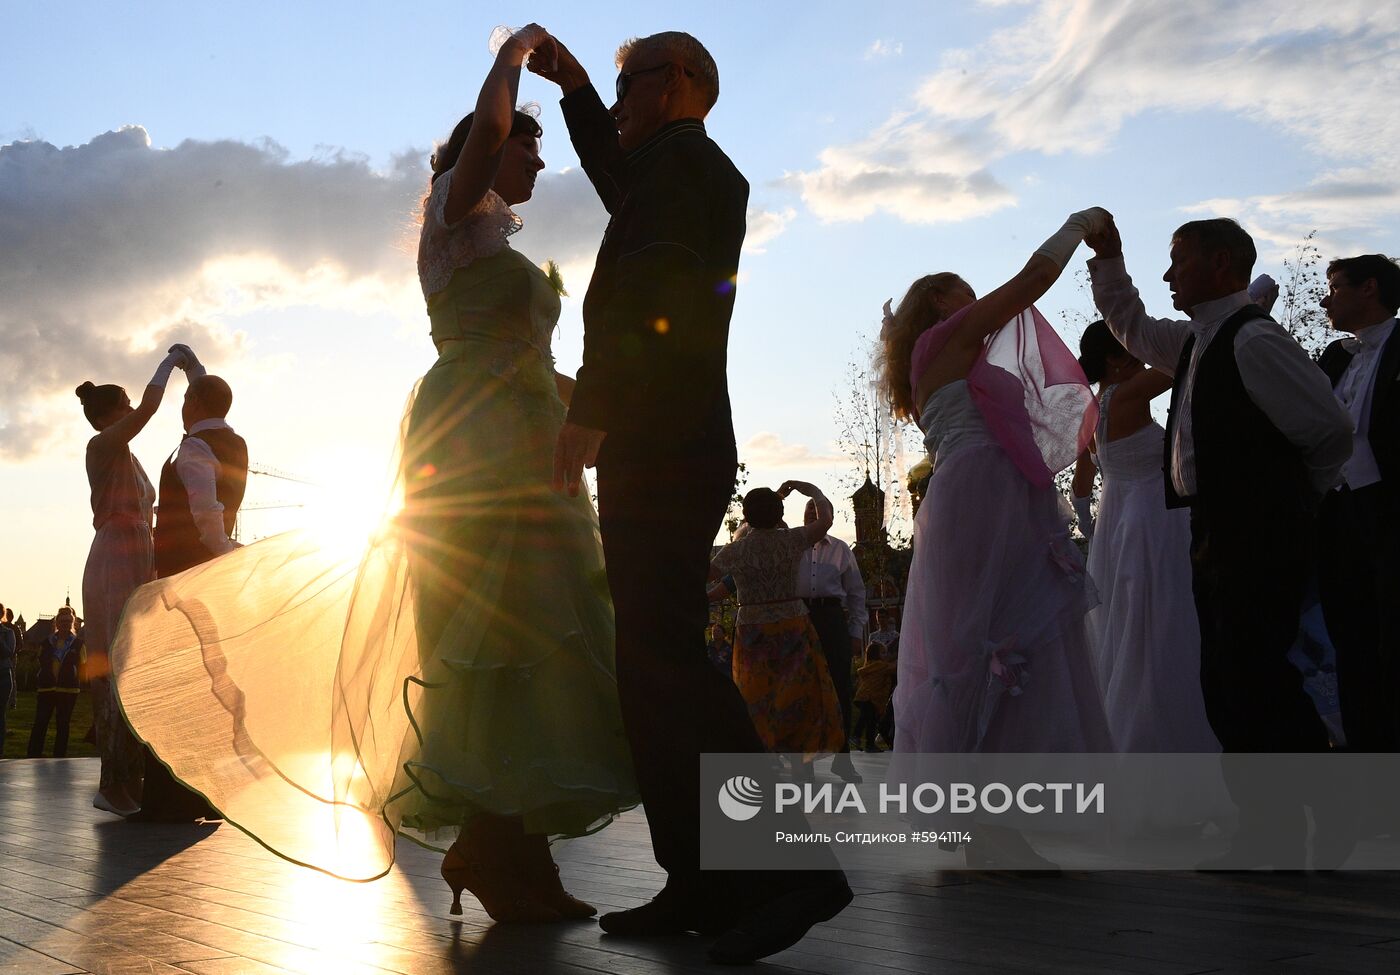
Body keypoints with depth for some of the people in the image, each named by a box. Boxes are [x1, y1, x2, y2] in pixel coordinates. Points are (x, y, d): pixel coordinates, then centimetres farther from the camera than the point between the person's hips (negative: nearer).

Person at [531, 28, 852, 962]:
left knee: (664, 660, -14)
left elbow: (646, 291, -19)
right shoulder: (689, 169, 24)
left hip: (660, 454, -10)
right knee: (658, 665, 8)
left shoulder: (682, 156, -4)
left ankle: (790, 870, -16)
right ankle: (704, 885, 10)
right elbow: (618, 183, 47)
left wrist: (588, 414, -23)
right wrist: (577, 90, 44)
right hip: (666, 455, 10)